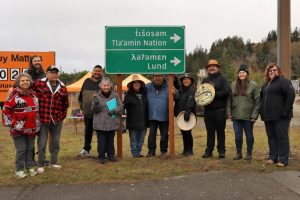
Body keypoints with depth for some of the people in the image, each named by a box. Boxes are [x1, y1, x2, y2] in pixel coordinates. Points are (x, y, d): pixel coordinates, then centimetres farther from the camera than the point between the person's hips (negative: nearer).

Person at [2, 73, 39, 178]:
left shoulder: (34, 94, 10)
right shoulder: (15, 95, -9)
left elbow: (37, 109, 23)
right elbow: (6, 110, -10)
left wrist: (37, 122, 18)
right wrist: (12, 123, -13)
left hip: (32, 129, 5)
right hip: (19, 129, -5)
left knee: (30, 149, 13)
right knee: (21, 150, -1)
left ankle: (30, 167, 24)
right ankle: (19, 170, 11)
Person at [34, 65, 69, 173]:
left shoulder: (62, 87, 6)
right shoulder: (39, 84, -6)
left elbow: (65, 104, 16)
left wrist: (62, 115, 10)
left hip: (57, 120, 4)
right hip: (43, 119, -3)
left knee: (55, 143, 14)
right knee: (42, 143, 2)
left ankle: (53, 162, 28)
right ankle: (40, 165, 15)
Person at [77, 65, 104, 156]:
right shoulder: (87, 81, 9)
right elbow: (81, 96, 16)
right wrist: (82, 107, 11)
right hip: (87, 113, 4)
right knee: (88, 131, 16)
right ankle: (86, 149, 31)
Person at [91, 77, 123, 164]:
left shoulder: (115, 95, 4)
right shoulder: (97, 96, 0)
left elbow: (121, 106, 2)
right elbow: (94, 110, -4)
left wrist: (114, 110, -16)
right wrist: (96, 103, -25)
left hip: (112, 123, 2)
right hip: (100, 124, -1)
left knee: (110, 141, 12)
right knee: (101, 141, 2)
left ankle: (111, 155, 25)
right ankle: (101, 157, 12)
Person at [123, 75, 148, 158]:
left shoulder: (144, 93, 10)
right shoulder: (129, 95, -2)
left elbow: (147, 106, 15)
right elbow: (123, 105, -6)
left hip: (143, 121, 4)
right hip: (133, 122, -4)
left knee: (141, 138, 12)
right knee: (134, 139, 3)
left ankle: (138, 152, 23)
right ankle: (135, 153, 12)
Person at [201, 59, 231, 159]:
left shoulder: (222, 79, 0)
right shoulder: (205, 80, 17)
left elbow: (227, 91, -12)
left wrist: (214, 94, -17)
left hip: (219, 110, -4)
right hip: (208, 110, 4)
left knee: (220, 131, 3)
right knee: (210, 131, 9)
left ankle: (221, 151, 11)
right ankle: (208, 151, 14)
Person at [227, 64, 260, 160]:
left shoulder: (253, 85, -3)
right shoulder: (233, 85, 8)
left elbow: (257, 101, -5)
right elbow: (229, 99, 9)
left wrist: (254, 115, -11)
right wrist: (229, 112, 2)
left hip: (248, 116, -3)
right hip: (236, 116, 3)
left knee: (249, 135, 9)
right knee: (237, 135, 6)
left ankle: (249, 153, 22)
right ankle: (239, 153, 21)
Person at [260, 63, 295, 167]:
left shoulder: (283, 81, -6)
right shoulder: (266, 84, 19)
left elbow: (291, 95, -16)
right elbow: (262, 97, 24)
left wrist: (286, 110, -19)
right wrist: (262, 111, 13)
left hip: (280, 116, -8)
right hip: (268, 116, 8)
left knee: (282, 137, -3)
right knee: (271, 137, 11)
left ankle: (283, 159, 1)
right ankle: (272, 157, 20)